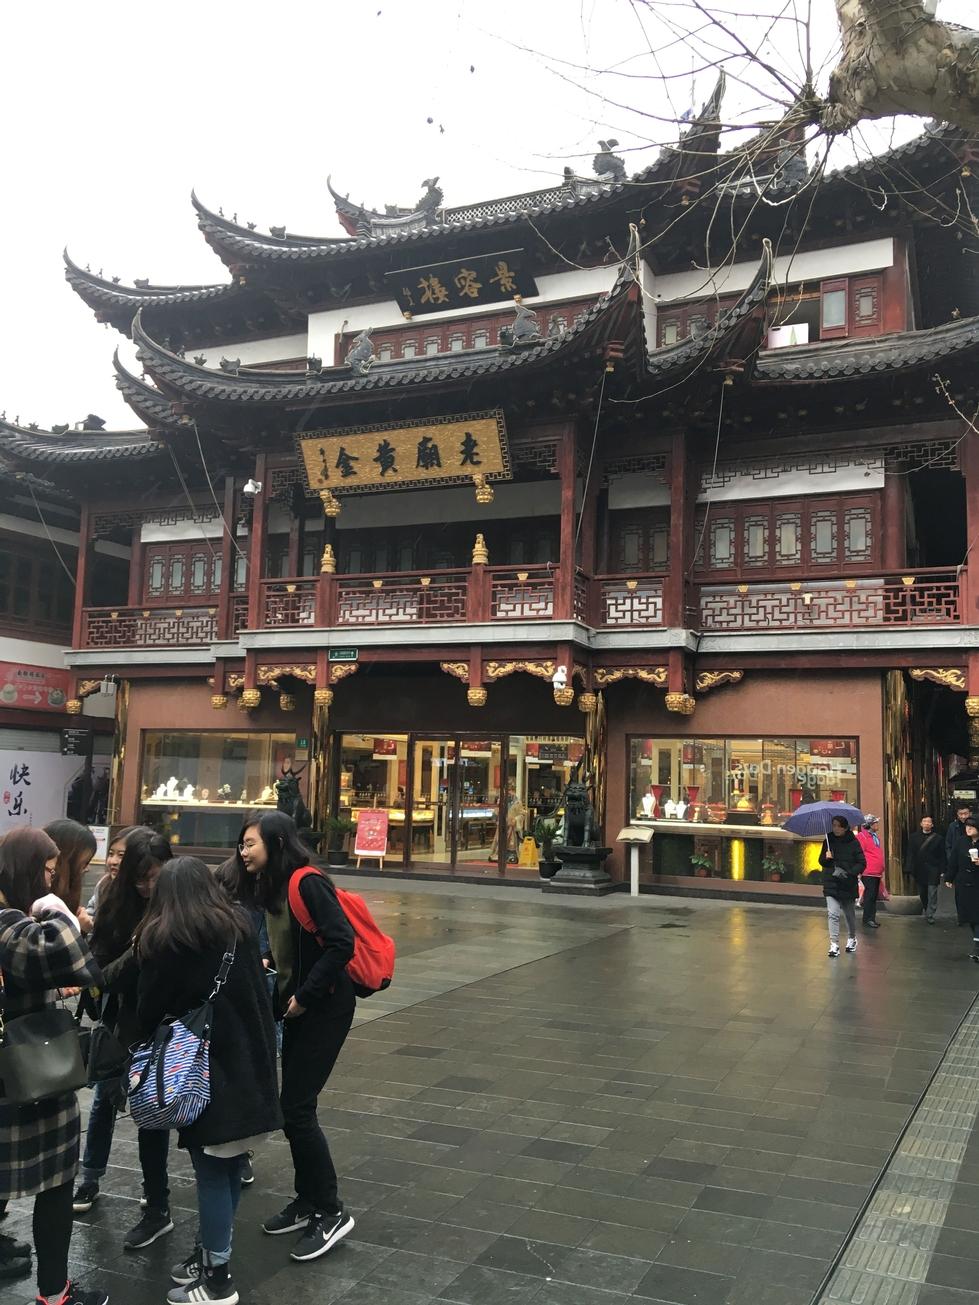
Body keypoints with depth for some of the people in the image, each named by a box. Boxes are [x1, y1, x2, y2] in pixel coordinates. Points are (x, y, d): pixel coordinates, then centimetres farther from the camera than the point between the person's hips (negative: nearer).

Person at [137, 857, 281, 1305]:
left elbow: (149, 1012, -2)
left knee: (212, 1170, 2)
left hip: (200, 1070, -5)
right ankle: (210, 1251, 27)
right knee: (227, 1166, 14)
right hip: (248, 1062, 6)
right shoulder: (240, 926, 7)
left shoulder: (162, 941, -8)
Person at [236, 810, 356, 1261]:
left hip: (325, 1008, -8)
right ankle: (307, 1201, 28)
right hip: (297, 1005, 9)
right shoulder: (270, 888, 7)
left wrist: (304, 996, -19)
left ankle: (331, 1213, 7)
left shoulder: (307, 884, -19)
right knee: (292, 1106, 13)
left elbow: (341, 944, -25)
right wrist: (284, 993, 0)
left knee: (297, 1108, -6)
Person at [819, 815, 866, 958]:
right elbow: (821, 861, 11)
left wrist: (849, 873, -22)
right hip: (831, 884, 1)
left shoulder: (853, 843, -7)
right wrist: (826, 858, -12)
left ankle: (852, 939, 40)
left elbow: (862, 863, -7)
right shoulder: (828, 841, 2)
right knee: (832, 914, -11)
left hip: (848, 885, -1)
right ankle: (834, 945, -9)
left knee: (849, 914, 16)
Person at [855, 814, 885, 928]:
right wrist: (862, 870, -18)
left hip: (877, 873, 9)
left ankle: (872, 919, 18)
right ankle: (867, 920, -1)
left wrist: (881, 869, 22)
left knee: (874, 896, 12)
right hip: (869, 873, -9)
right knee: (869, 896, -6)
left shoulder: (875, 836, 17)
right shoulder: (862, 836, -12)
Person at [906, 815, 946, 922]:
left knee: (932, 894, -5)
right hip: (919, 871, 2)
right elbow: (910, 854, 2)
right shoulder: (914, 837, 5)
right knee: (922, 894, 10)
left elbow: (942, 856, 2)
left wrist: (942, 870, -3)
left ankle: (930, 915, 1)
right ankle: (926, 911, 26)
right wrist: (910, 870, -4)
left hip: (933, 871, -2)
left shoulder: (938, 838, 2)